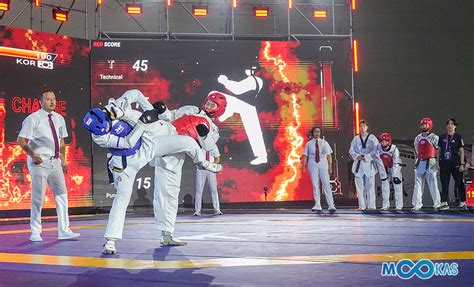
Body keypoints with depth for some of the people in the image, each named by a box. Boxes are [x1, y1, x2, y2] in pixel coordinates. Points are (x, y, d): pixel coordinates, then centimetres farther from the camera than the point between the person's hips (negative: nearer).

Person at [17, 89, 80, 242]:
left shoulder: (59, 118, 10)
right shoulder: (33, 118, -7)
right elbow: (21, 140, -9)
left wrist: (63, 161, 13)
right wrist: (33, 155, -16)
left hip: (55, 161, 6)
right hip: (39, 161, -6)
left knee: (61, 195, 5)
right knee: (38, 198, -2)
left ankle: (64, 230, 12)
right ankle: (35, 232, 10)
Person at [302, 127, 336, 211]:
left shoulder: (324, 143, 8)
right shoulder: (308, 144, 6)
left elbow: (329, 155, 6)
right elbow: (305, 156, 4)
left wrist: (330, 167, 0)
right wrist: (303, 167, -3)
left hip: (323, 164, 0)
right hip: (313, 165, 0)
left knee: (326, 184, -5)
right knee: (315, 185, 3)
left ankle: (331, 205, -5)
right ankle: (317, 205, 9)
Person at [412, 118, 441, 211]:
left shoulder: (434, 137, -2)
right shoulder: (418, 138, 14)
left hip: (430, 162, -5)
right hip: (419, 163, 5)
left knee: (433, 184, -6)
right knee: (418, 184, 3)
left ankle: (437, 205, -2)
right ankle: (417, 205, 5)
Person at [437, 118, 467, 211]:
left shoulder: (458, 137, 1)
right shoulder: (442, 137, 10)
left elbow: (461, 151, 0)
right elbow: (439, 150, 14)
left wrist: (462, 164, -7)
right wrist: (438, 163, 7)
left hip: (455, 163, -3)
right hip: (444, 163, 3)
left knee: (459, 183, 1)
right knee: (444, 184, 3)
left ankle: (463, 203, 9)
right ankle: (444, 203, 8)